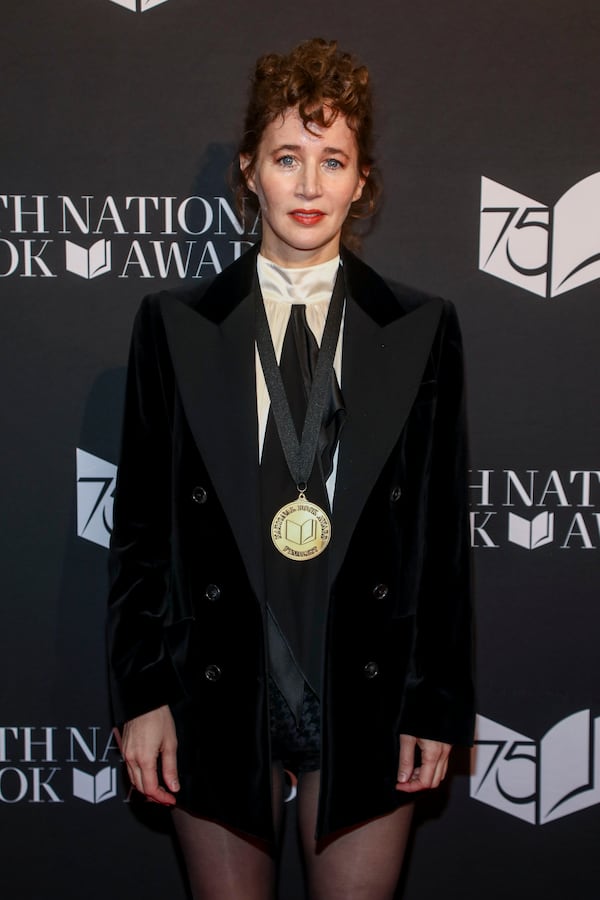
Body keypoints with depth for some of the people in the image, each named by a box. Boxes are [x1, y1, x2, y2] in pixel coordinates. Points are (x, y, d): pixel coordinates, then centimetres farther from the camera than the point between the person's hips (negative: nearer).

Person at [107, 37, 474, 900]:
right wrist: (142, 693, -2)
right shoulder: (174, 324, 0)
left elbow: (445, 525, 1)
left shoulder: (423, 328, 1)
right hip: (218, 690, 0)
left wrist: (440, 700, 0)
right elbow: (140, 522, 1)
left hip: (367, 691, 0)